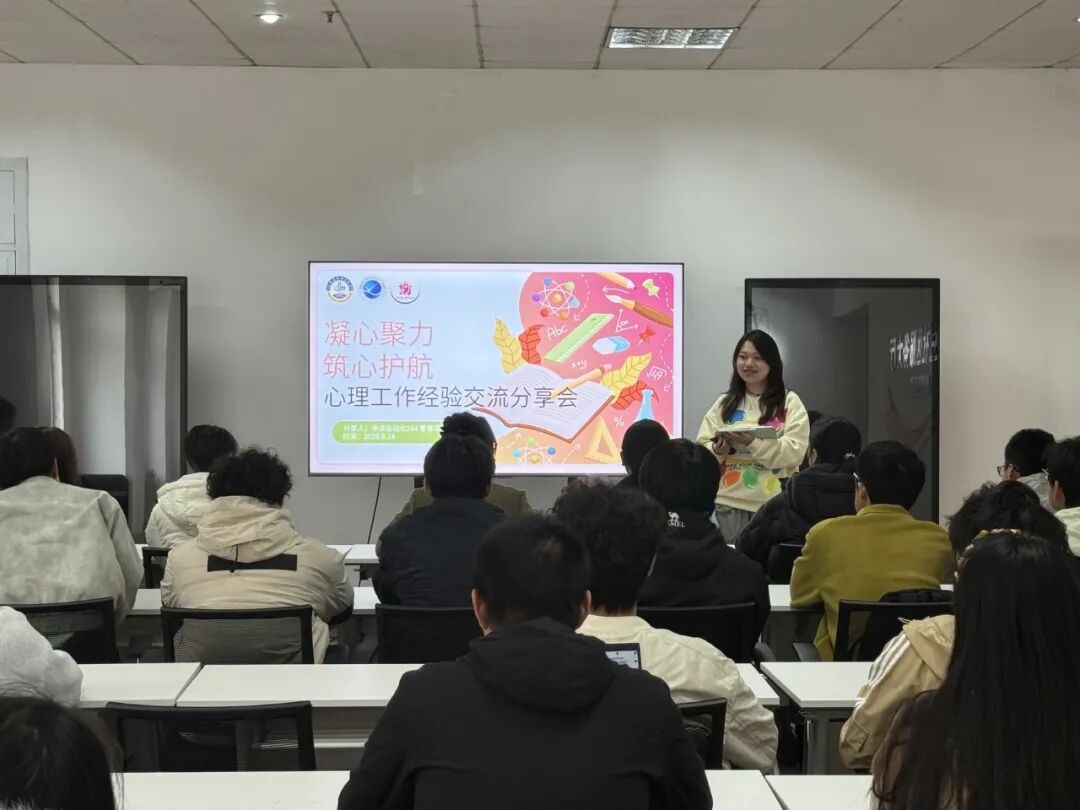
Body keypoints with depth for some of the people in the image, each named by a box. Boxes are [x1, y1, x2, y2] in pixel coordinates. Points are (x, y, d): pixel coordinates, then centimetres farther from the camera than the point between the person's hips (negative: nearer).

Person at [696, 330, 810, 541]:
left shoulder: (790, 402, 3)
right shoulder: (724, 403, 12)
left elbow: (795, 451, -10)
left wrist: (753, 442, -23)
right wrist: (717, 450, -16)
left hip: (774, 504, -2)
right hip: (729, 502, 3)